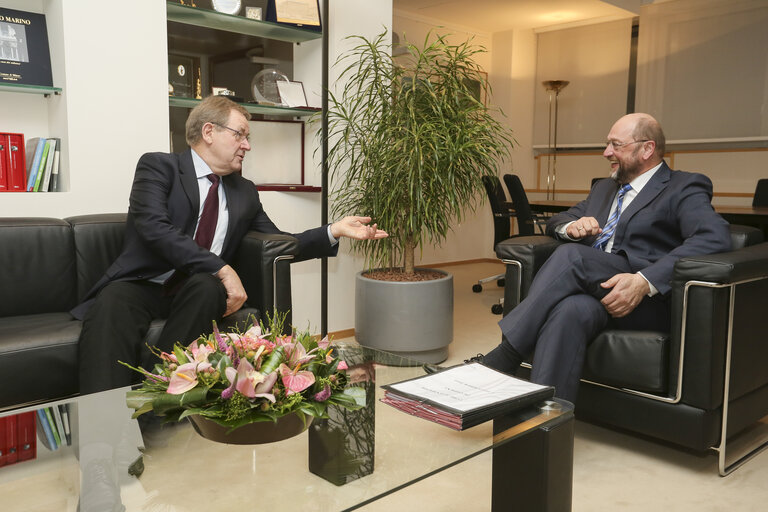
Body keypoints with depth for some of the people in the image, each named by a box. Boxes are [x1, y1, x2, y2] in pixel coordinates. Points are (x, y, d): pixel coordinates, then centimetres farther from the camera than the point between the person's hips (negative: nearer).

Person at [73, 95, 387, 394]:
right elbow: (155, 228, -17)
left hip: (200, 291, 3)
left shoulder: (244, 191, 17)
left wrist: (335, 231, 6)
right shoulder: (158, 166, 0)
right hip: (143, 285, -3)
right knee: (113, 305, -36)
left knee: (207, 286, -32)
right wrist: (222, 269, -24)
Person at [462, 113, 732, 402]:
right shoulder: (604, 188, 29)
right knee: (571, 310, -33)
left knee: (571, 255, -30)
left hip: (649, 302, -4)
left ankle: (503, 358, -30)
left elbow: (715, 237, -12)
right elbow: (555, 222, 30)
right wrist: (571, 227, 2)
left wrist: (644, 282, -26)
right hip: (593, 291, 5)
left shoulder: (684, 188, 6)